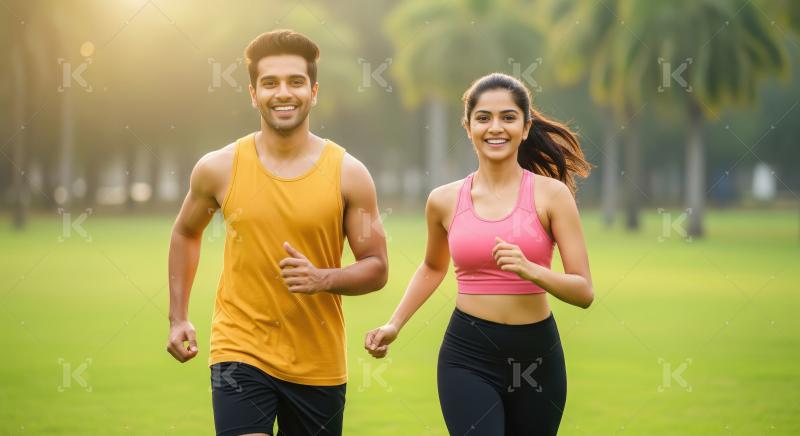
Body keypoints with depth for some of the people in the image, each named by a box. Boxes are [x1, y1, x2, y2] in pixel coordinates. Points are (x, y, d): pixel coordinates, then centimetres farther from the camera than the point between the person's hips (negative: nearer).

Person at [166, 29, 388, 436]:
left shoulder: (348, 174, -5)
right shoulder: (219, 168, -3)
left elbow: (376, 268, -1)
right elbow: (186, 234, 16)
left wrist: (323, 278, -20)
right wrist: (178, 318, 11)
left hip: (319, 365, 1)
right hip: (240, 353, -1)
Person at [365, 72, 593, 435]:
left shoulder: (551, 195, -4)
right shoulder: (445, 200, 2)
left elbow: (584, 292, -7)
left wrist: (531, 270, -23)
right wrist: (394, 325, 13)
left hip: (537, 356, 0)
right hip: (468, 355, 0)